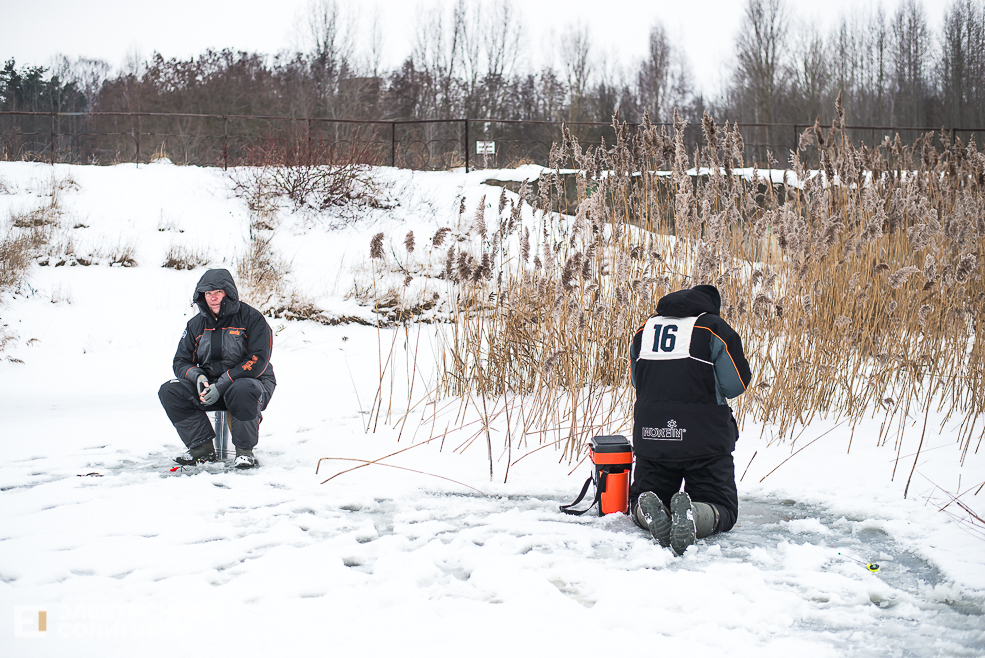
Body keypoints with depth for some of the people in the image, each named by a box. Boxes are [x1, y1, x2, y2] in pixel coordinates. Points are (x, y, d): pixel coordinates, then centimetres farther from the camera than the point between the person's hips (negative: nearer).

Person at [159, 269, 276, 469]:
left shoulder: (251, 318, -10)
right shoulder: (196, 324, 7)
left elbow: (257, 362, -18)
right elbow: (181, 362, 9)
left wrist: (222, 385, -25)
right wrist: (198, 377, -16)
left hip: (251, 382, -5)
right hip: (209, 386, 5)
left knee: (242, 390, -41)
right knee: (169, 391, -16)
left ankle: (244, 450, -18)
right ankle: (202, 447, -7)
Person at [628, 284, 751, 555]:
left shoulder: (644, 330, 11)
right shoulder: (714, 328, -4)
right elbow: (735, 384, -4)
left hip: (649, 434, 4)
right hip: (704, 438, -3)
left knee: (644, 497, 21)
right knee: (721, 507, 6)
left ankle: (648, 510, -16)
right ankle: (692, 514, -29)